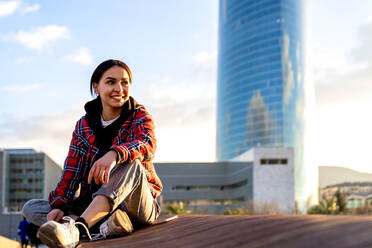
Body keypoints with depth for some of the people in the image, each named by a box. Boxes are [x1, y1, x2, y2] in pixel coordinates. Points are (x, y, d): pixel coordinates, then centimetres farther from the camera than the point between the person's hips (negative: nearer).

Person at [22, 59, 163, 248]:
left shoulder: (139, 117, 2)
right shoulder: (84, 125, 10)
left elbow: (147, 144, -22)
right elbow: (72, 169, 0)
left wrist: (114, 154, -43)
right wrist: (59, 205, -17)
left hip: (138, 205, -4)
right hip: (93, 207, 4)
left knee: (131, 163, -32)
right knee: (31, 208, -11)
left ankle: (78, 226, -51)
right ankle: (104, 225, -38)